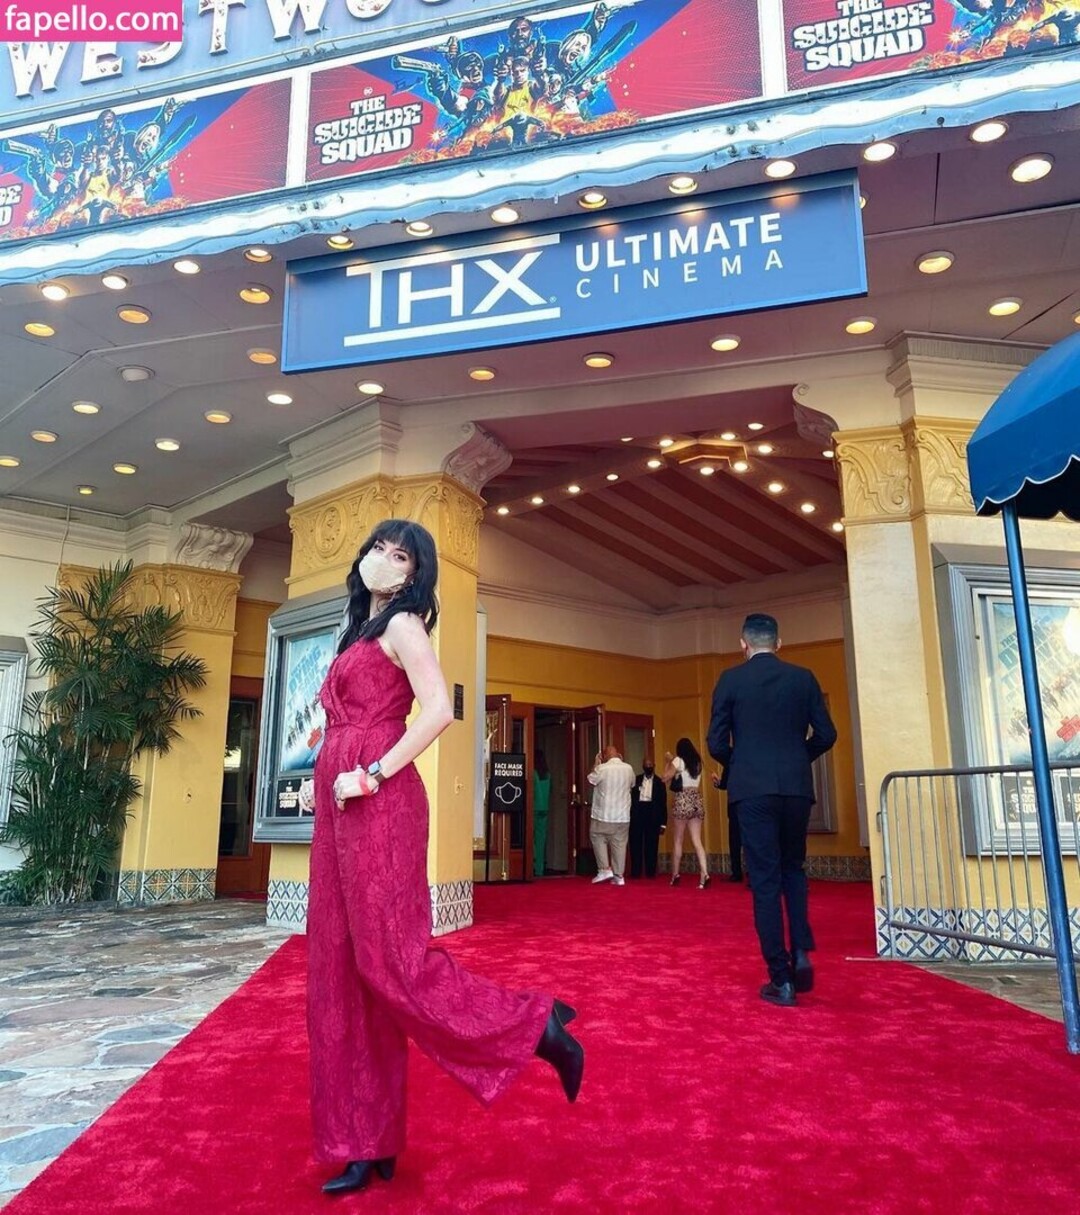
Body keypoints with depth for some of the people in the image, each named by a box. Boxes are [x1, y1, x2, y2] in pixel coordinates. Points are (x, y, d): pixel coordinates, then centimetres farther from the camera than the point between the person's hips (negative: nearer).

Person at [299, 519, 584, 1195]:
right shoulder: (361, 632, 21)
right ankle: (366, 1141, 17)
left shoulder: (402, 625, -4)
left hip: (377, 804, -9)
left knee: (389, 956, -10)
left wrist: (374, 774, -17)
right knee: (341, 972, 8)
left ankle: (537, 1025, 3)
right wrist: (319, 777, 12)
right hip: (341, 807, 9)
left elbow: (439, 711, -18)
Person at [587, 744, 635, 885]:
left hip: (603, 815, -4)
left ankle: (605, 869, 3)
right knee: (619, 844, 8)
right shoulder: (628, 768, 1)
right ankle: (618, 876, 9)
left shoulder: (602, 769, -12)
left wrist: (596, 764, 12)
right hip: (623, 815, 4)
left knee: (598, 839, 12)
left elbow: (590, 780, 3)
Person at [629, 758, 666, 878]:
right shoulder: (636, 780, 11)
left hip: (652, 813, -1)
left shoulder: (659, 782, 6)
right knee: (636, 843, 2)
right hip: (637, 812, 1)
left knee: (651, 844, 2)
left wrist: (663, 823, -1)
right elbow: (632, 797, 7)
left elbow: (663, 803, 4)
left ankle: (650, 872, 10)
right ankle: (635, 871, 8)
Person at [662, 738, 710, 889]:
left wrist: (669, 762, 6)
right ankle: (704, 874, -14)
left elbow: (665, 779, -7)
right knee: (697, 841, 1)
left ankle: (675, 875, 11)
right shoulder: (698, 762, 15)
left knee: (678, 840, 6)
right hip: (697, 801, 4)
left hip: (683, 801, -4)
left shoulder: (679, 760, -2)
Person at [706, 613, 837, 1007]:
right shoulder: (803, 677, 5)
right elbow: (825, 735, 4)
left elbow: (717, 743, -4)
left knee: (765, 880, 2)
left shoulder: (730, 679, -1)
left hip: (753, 788, -2)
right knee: (792, 869, 21)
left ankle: (781, 979, 4)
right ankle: (801, 952, 6)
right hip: (797, 786, 3)